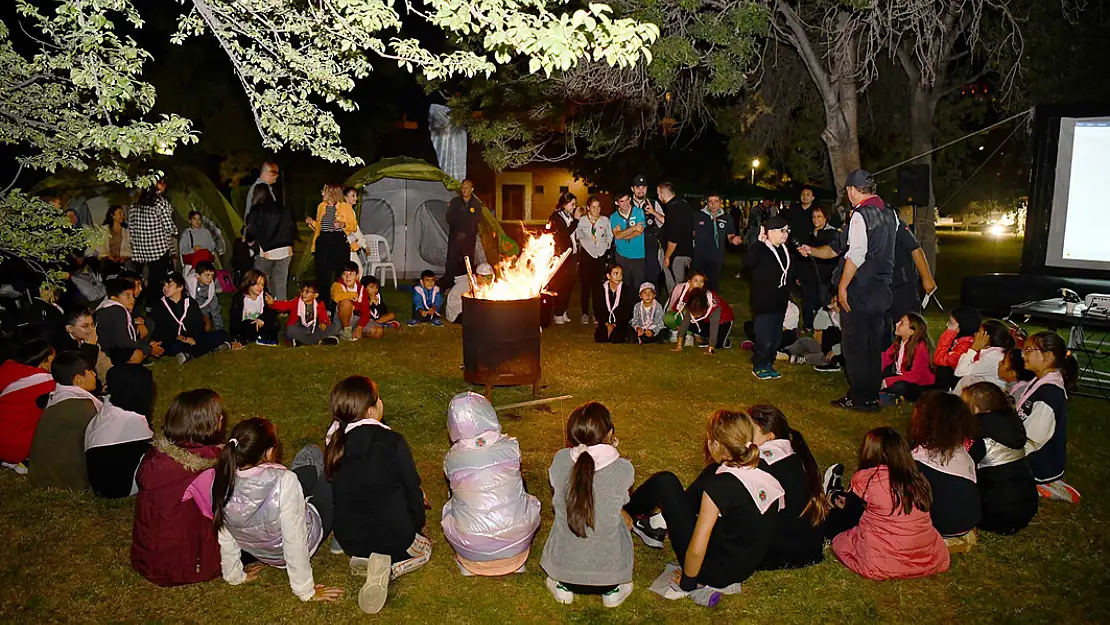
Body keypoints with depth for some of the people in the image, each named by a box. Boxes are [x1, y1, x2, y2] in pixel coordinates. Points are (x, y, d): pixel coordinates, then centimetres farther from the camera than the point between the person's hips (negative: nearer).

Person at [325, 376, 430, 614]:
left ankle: (363, 559, 5)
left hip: (348, 539, 6)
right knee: (424, 549, 28)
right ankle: (388, 570, -5)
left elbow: (342, 492, 7)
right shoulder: (393, 443, -23)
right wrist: (418, 526, 9)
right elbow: (413, 489, -12)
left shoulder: (334, 444, -7)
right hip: (394, 536, -6)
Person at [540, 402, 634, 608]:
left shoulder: (560, 460, -13)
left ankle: (563, 586, 21)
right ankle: (611, 589, 21)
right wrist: (612, 450, 9)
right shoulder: (623, 469, -17)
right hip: (609, 570, -1)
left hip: (562, 566, 2)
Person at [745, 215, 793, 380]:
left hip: (780, 302, 8)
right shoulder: (760, 250, -12)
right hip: (764, 303, -8)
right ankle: (758, 366, 11)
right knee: (764, 338, -6)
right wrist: (760, 242, -33)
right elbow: (748, 262, -34)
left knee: (776, 338, 13)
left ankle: (768, 365, 27)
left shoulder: (785, 251, 13)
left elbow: (790, 272, 25)